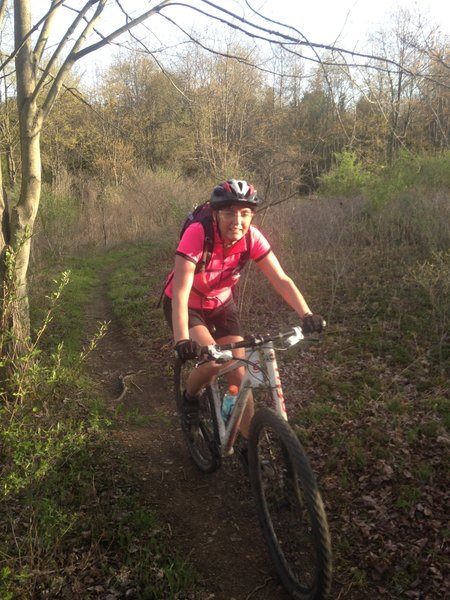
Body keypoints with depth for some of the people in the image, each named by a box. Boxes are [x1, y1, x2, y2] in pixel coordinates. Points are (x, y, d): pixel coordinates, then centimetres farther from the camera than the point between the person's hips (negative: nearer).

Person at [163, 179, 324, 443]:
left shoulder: (252, 238, -21)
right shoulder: (198, 235, -33)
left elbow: (281, 279, -23)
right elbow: (180, 293, -38)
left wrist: (307, 315, -37)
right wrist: (182, 339, -50)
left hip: (221, 304, 4)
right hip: (188, 306, -3)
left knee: (239, 370, -6)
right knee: (212, 361, -25)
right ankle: (190, 397, 9)